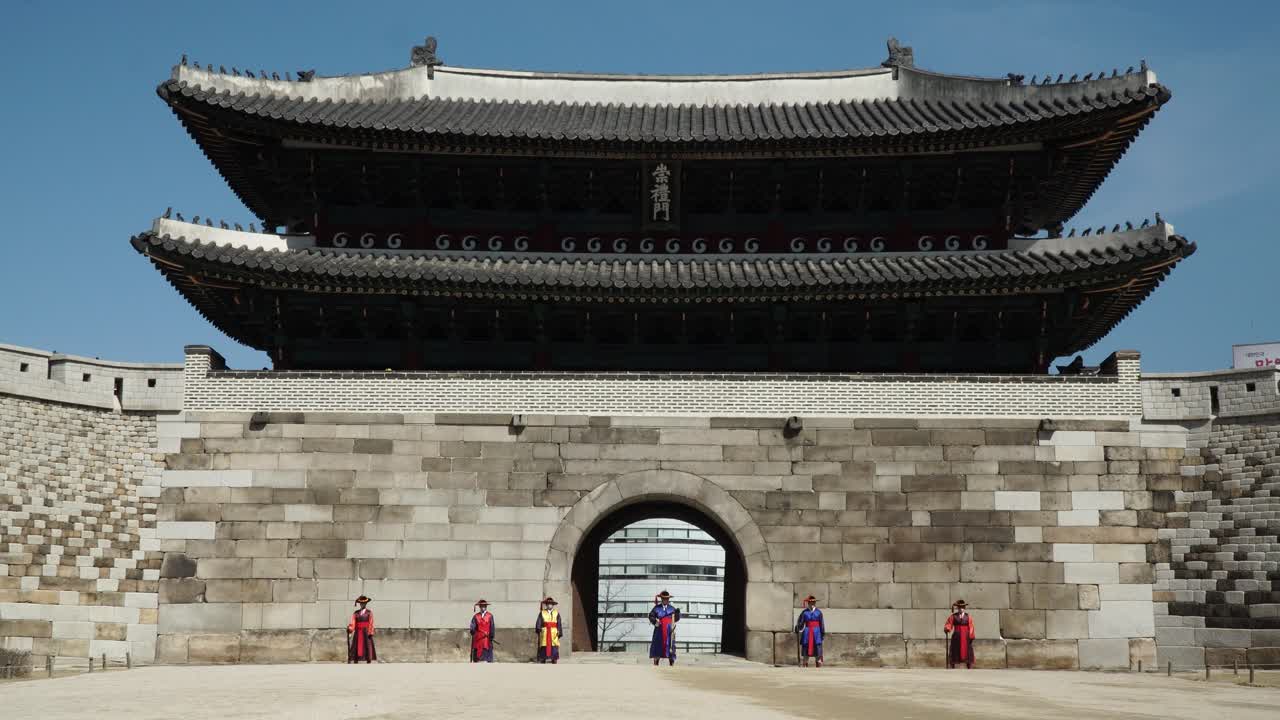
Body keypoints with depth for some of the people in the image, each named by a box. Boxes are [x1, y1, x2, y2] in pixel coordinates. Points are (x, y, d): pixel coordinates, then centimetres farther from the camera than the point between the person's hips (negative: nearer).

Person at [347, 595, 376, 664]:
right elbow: (353, 623, 0)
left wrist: (370, 632, -12)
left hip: (366, 633, -2)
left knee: (368, 649, -2)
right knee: (356, 649, -1)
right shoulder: (356, 613, 9)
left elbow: (371, 623, -2)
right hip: (358, 633, 2)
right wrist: (349, 628, -19)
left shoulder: (369, 612, 5)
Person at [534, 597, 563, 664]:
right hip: (544, 634, 0)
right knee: (543, 648, -2)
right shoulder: (542, 613, 9)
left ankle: (554, 663, 2)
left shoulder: (556, 613, 11)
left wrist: (559, 632, -2)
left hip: (554, 633, 1)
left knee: (554, 650, -2)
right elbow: (538, 623, 2)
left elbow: (559, 624, 7)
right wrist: (538, 629, -14)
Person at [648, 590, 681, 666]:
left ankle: (671, 663, 0)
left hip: (669, 631, 0)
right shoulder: (657, 608, 7)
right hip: (659, 631, 0)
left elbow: (676, 619, 7)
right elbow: (651, 616, 4)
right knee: (657, 645, 0)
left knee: (670, 645, -4)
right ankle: (655, 662, 7)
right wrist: (654, 621, -14)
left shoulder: (672, 608, 10)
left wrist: (677, 612, -11)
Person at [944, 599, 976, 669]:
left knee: (968, 654, 0)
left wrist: (971, 636, -8)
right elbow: (948, 625, -2)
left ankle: (970, 668, 4)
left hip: (966, 638, 1)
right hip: (956, 637, -1)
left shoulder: (968, 617, 9)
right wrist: (946, 629, -25)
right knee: (953, 654, -1)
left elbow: (971, 627, 3)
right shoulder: (953, 616, 6)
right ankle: (950, 668, 1)